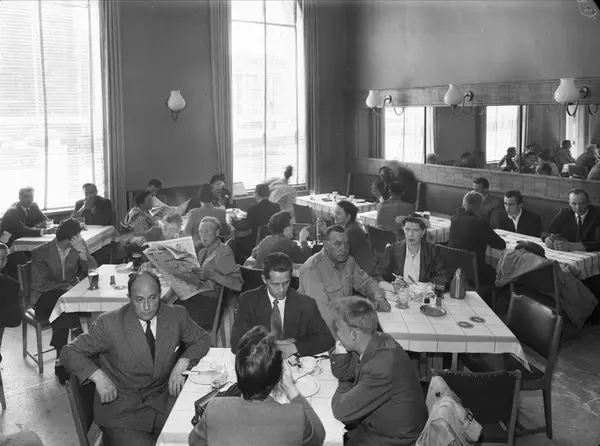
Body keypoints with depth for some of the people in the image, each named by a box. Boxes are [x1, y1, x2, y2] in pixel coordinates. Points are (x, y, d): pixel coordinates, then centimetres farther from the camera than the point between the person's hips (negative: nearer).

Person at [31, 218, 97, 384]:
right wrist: (66, 287, -21)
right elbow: (40, 284, -12)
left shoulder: (79, 246, 0)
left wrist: (82, 252, -21)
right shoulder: (40, 252, -8)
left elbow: (92, 271, -6)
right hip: (45, 299, -3)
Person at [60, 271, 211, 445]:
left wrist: (182, 363, -8)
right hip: (120, 404, -2)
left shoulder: (176, 316, -4)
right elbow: (69, 353, -4)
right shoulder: (109, 323, -11)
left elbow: (202, 339, 12)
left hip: (163, 398, 3)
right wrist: (98, 376, -20)